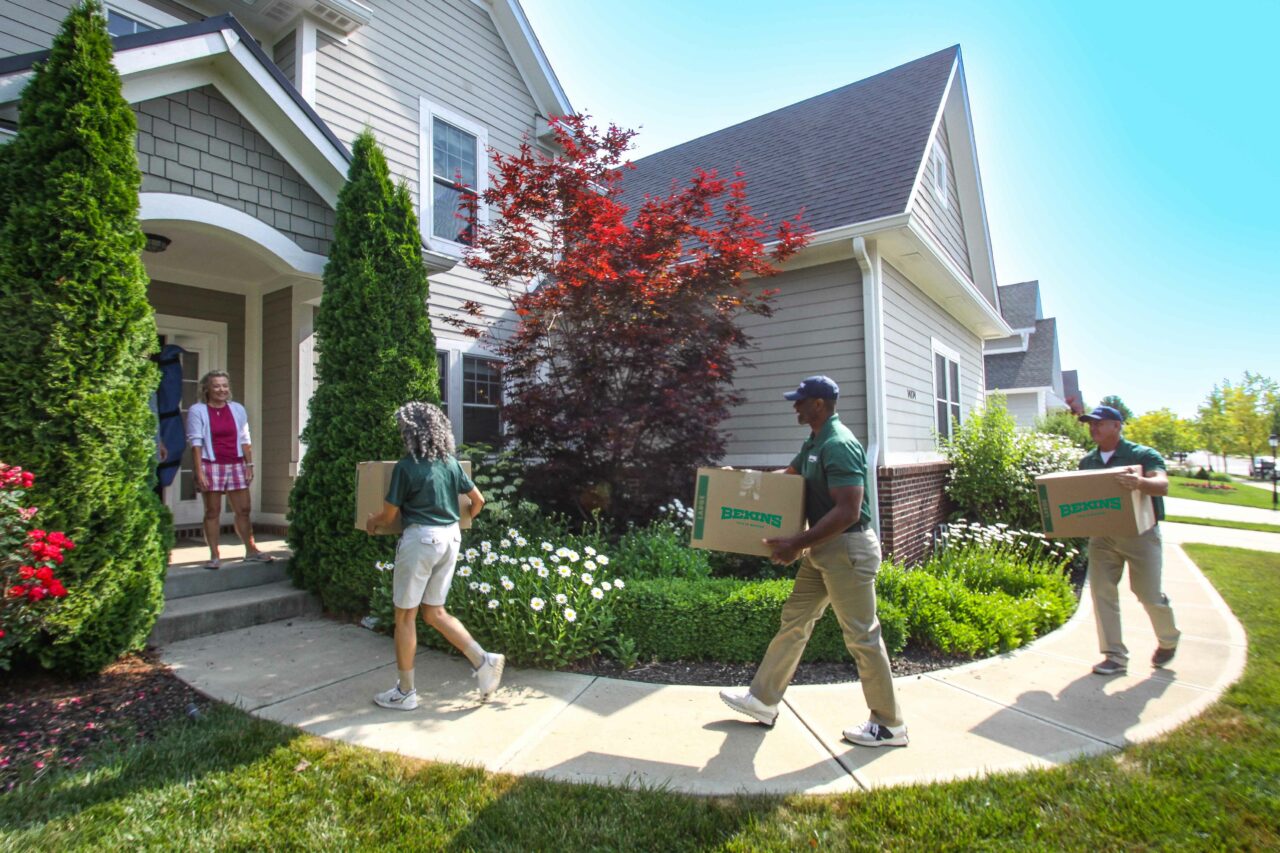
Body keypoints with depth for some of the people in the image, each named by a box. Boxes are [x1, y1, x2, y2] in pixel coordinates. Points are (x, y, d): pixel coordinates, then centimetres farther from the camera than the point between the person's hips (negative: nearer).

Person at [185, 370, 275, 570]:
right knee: (212, 512, 2)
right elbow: (196, 442, -6)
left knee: (244, 509, 6)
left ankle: (251, 550, 15)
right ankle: (214, 556, 9)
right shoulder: (197, 410, -1)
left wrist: (249, 465, 6)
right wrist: (199, 472, -12)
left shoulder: (237, 409, 10)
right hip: (211, 465, -3)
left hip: (236, 465, 3)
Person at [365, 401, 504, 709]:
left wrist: (371, 522, 17)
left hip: (420, 538, -6)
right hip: (451, 538, 6)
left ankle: (405, 692, 20)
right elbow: (478, 500, 9)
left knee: (405, 616, 9)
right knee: (435, 612, 17)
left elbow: (389, 516, -5)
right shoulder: (450, 463, 5)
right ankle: (483, 661, 8)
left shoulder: (406, 467, -11)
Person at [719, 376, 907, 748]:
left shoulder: (839, 445, -21)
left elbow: (848, 512, -27)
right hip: (823, 549, 10)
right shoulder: (814, 442, 10)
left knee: (862, 635, 3)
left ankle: (889, 725, 21)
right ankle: (763, 700, 25)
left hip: (847, 549, -10)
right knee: (794, 620, 13)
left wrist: (797, 545, -24)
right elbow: (788, 476, 26)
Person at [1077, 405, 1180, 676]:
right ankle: (1115, 656, 8)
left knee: (1148, 593, 5)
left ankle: (1168, 640, 36)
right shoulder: (1087, 461, 9)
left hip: (1139, 534, -4)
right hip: (1102, 535, 4)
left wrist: (1140, 482, -45)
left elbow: (1163, 485, -23)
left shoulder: (1143, 455, -7)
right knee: (1102, 592, -1)